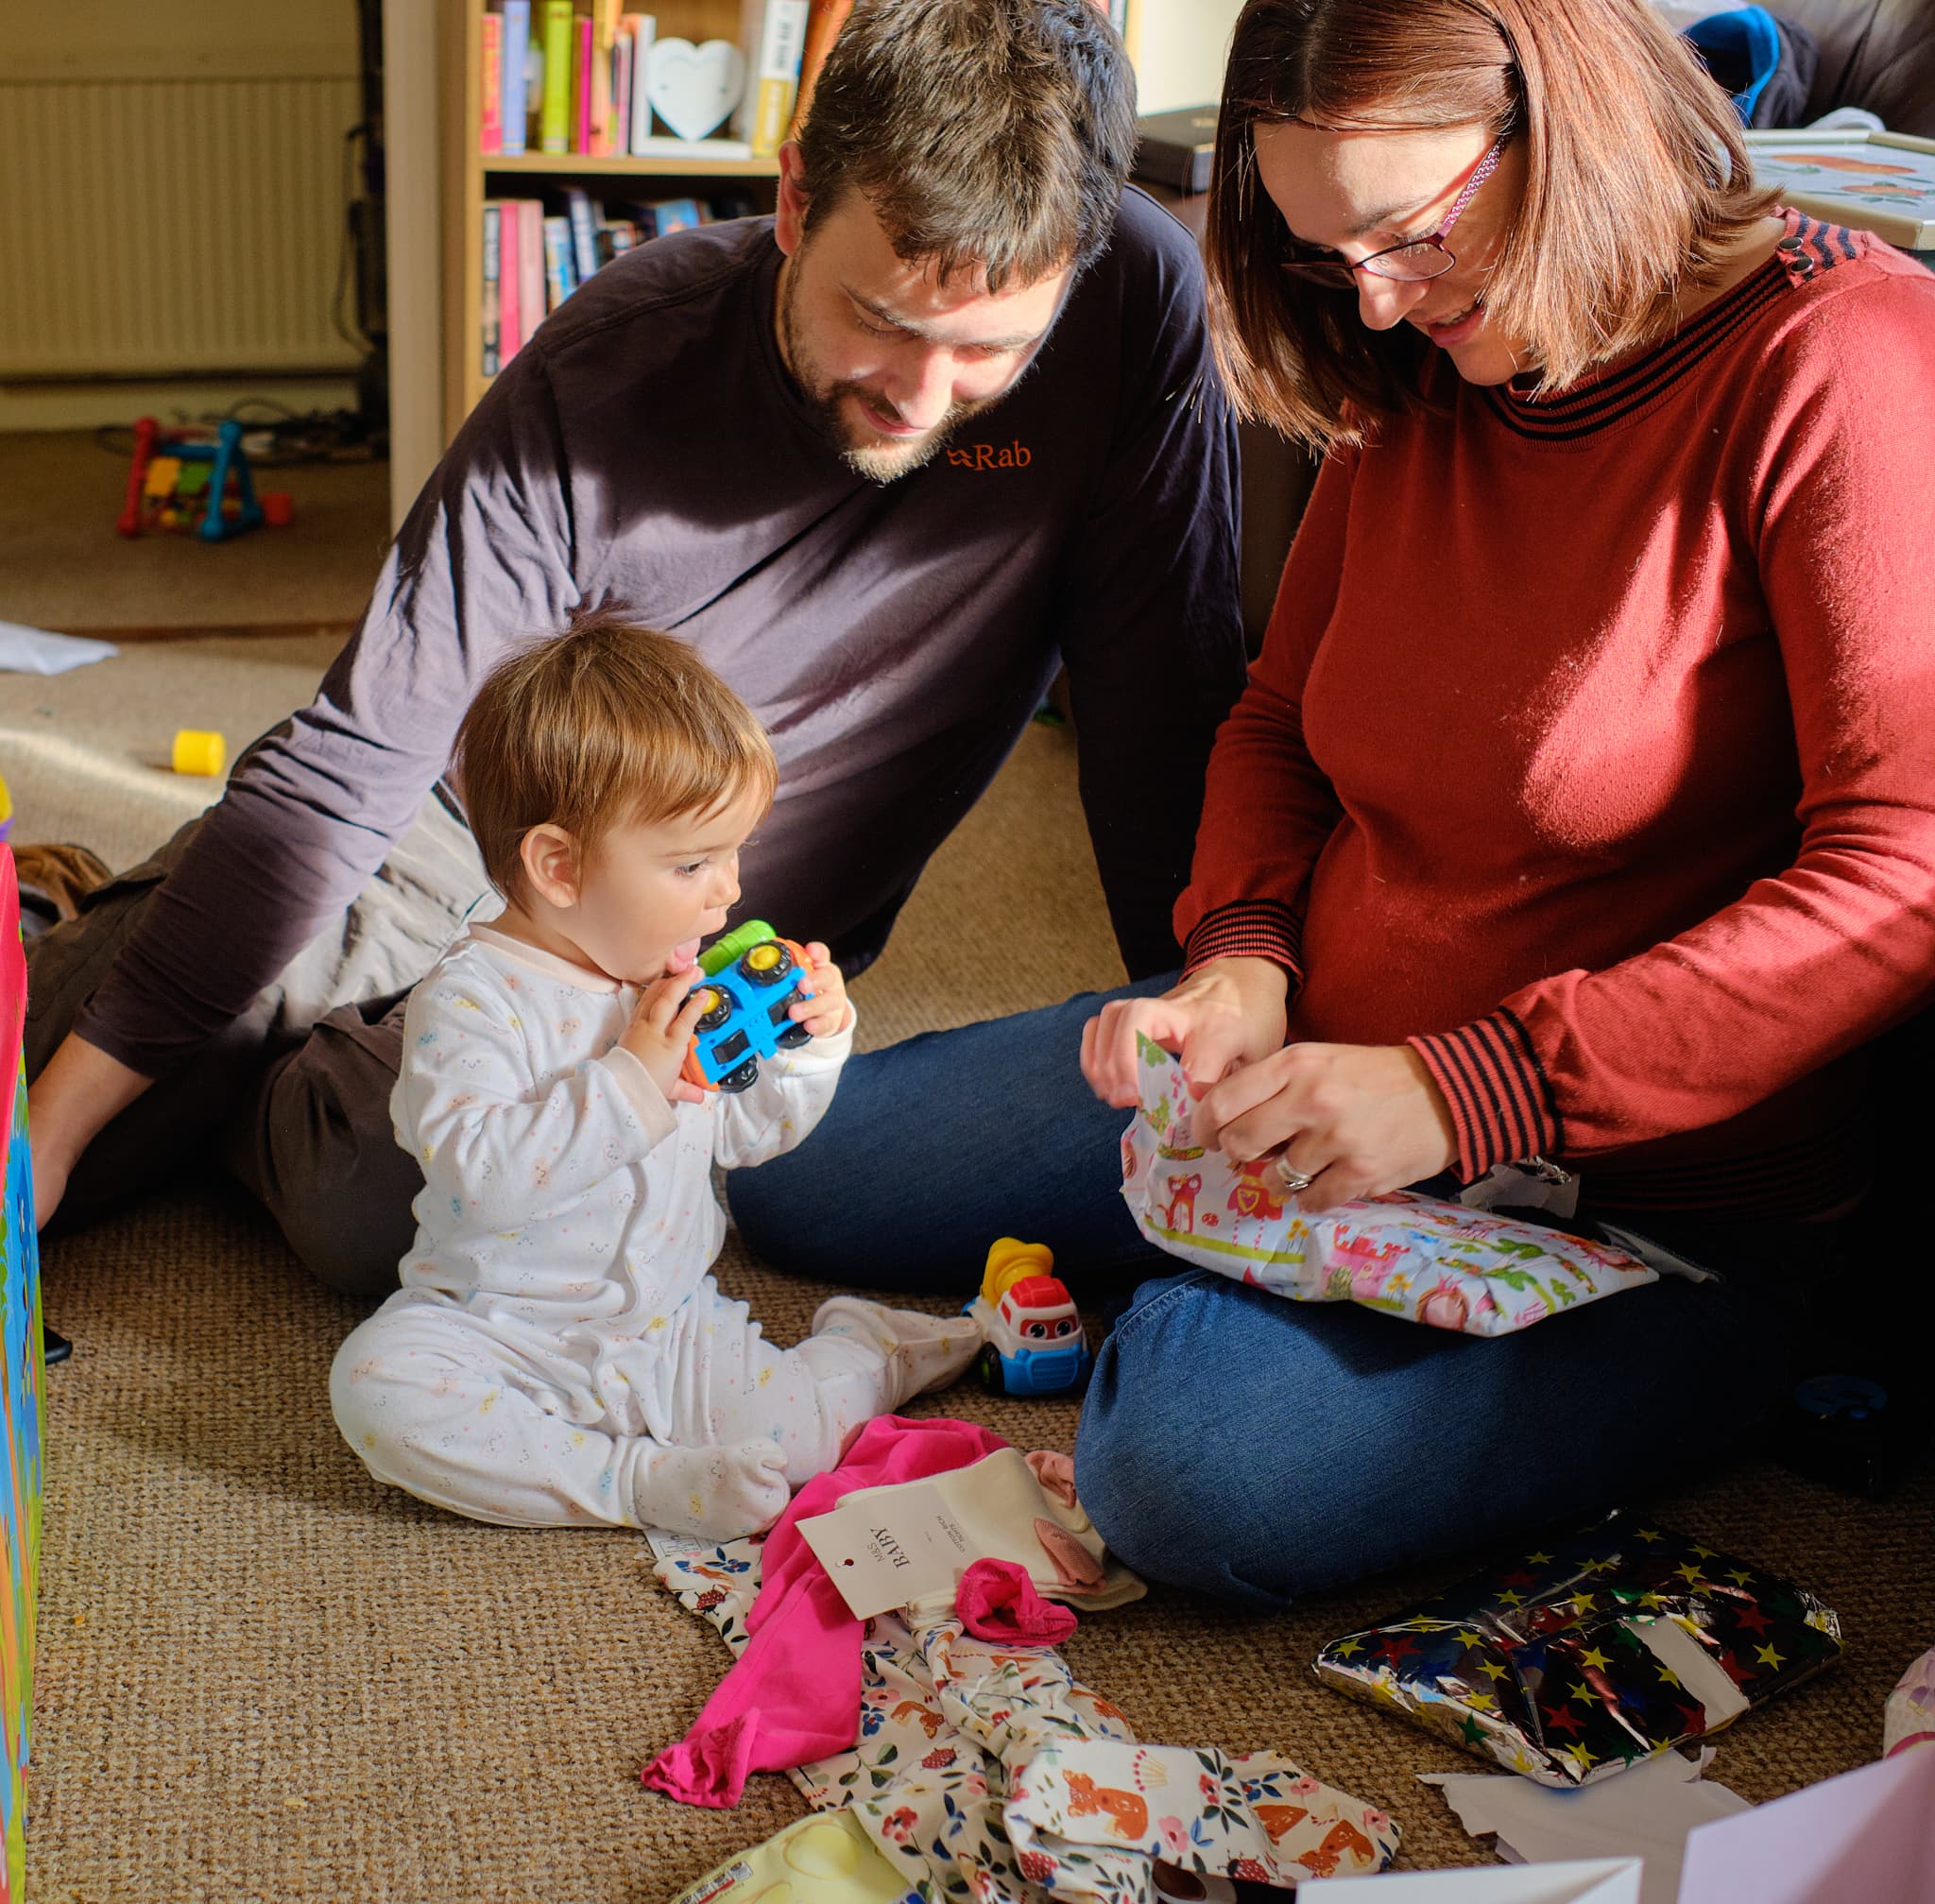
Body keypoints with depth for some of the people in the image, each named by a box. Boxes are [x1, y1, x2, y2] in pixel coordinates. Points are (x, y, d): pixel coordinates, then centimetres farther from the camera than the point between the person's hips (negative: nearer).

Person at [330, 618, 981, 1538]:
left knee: (795, 1436, -18)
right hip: (504, 1338, -3)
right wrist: (632, 1082, -34)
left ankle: (860, 1347, 14)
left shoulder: (680, 978, 2)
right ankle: (629, 1479, -27)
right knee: (378, 1384, -32)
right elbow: (475, 1176, -33)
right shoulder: (470, 1001, -19)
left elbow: (740, 1133, 13)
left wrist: (807, 1046, -5)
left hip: (672, 1330, 4)